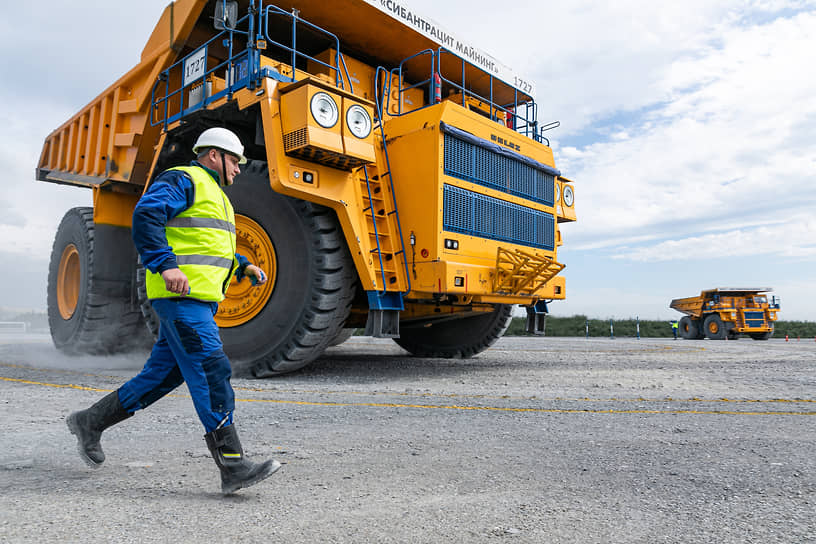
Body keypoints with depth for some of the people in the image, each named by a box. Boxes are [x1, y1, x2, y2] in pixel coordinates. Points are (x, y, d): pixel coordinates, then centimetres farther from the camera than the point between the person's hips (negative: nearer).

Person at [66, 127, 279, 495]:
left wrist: (243, 266, 16)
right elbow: (146, 215, -18)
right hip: (181, 295, -10)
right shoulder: (182, 180, -4)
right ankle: (233, 467, -12)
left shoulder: (215, 195, 27)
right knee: (211, 371, -14)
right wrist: (165, 265, -28)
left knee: (163, 373, 13)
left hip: (198, 299, 10)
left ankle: (91, 422, 31)